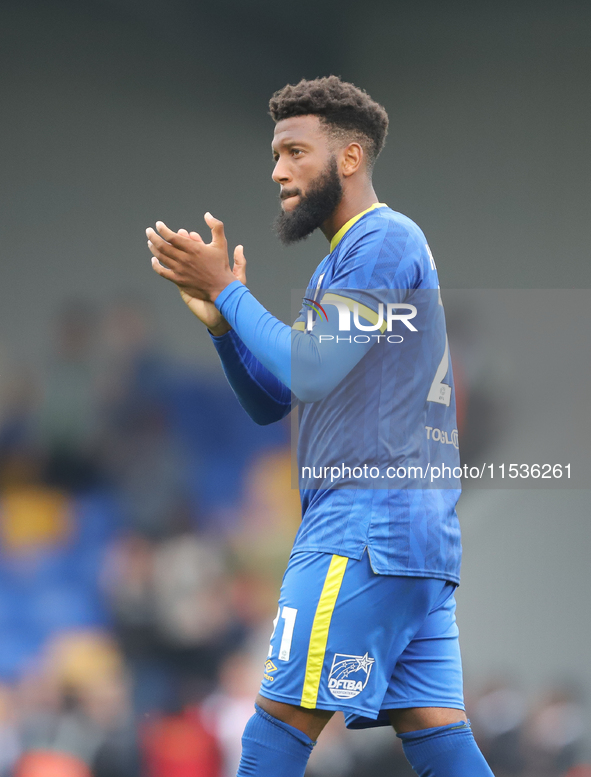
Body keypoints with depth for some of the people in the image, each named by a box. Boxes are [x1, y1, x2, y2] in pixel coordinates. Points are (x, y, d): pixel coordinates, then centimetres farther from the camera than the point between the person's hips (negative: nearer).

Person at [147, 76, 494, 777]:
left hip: (365, 524, -10)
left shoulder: (383, 240, -8)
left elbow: (310, 369, -17)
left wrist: (227, 288, -6)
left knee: (281, 719, -8)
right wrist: (217, 317, 9)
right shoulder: (338, 264, 24)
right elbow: (270, 402, 23)